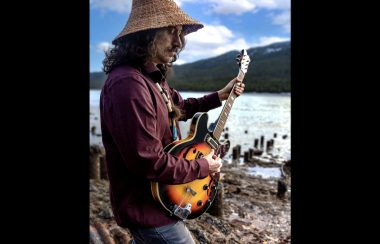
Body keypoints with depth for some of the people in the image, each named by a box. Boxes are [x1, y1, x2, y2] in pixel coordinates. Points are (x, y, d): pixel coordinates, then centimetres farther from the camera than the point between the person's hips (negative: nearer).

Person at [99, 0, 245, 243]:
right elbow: (149, 162, -32)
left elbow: (180, 107, 22)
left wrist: (220, 96, 14)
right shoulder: (128, 83, -29)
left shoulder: (153, 76, 5)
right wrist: (203, 166, -18)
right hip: (147, 207, -10)